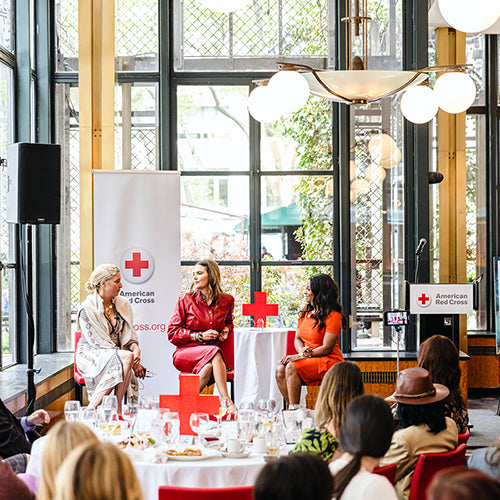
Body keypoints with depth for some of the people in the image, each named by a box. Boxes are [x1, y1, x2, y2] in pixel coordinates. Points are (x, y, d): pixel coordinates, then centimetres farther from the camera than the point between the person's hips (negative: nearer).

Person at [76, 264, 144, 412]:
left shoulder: (123, 305, 8)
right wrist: (129, 358, -22)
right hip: (91, 355, -5)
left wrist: (136, 348, -14)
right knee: (126, 357, -34)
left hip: (117, 352, 5)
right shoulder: (87, 309, -11)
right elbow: (98, 342, -16)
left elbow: (130, 335, 11)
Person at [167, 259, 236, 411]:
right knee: (214, 352, -36)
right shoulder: (185, 300, 0)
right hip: (185, 352, -2)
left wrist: (226, 329, 6)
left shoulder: (226, 301, 8)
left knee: (209, 366, -38)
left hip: (211, 352, 2)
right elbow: (172, 333, 1)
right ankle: (227, 402, -40)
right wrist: (200, 336, -10)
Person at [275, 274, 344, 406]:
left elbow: (326, 348, -15)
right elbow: (297, 338, 16)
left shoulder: (333, 316, -11)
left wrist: (301, 355, -17)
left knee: (292, 368, -30)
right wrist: (302, 350, -8)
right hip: (307, 359, 7)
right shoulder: (305, 312, 14)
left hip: (328, 360, -7)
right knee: (280, 370, -19)